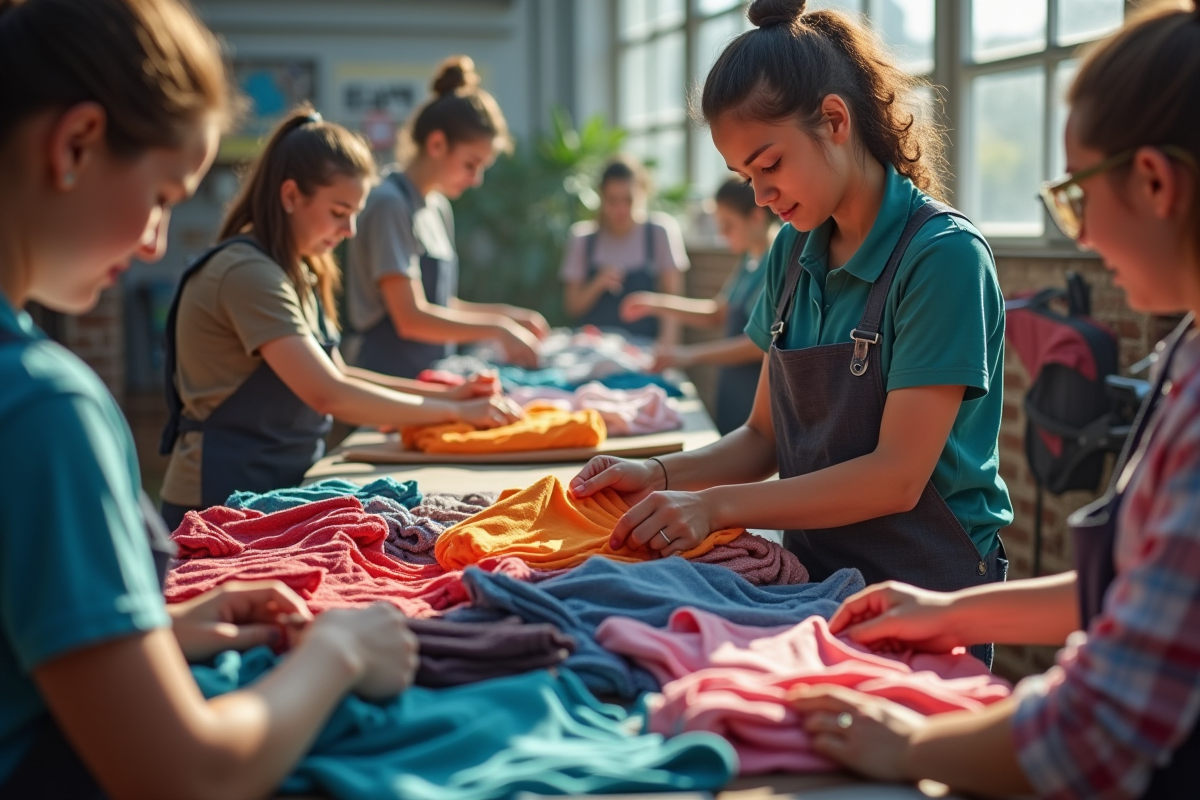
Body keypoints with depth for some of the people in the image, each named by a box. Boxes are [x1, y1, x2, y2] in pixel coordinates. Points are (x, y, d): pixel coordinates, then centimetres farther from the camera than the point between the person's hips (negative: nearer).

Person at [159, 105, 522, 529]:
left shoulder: (300, 272, 12)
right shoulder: (248, 272, -17)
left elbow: (335, 375, 14)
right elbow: (328, 395, -22)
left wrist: (446, 394, 2)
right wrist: (456, 412, -16)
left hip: (277, 487, 8)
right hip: (224, 497, -8)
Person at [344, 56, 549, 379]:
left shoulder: (439, 208, 14)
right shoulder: (390, 204, -12)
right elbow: (411, 318, -17)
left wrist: (506, 314, 9)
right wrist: (497, 328, -12)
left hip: (428, 379, 8)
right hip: (388, 378, -8)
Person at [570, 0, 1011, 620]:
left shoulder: (943, 255, -14)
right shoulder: (792, 253, 8)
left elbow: (897, 476, -18)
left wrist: (718, 506, -21)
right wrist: (662, 477, -5)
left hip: (926, 592, -6)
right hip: (816, 579, 6)